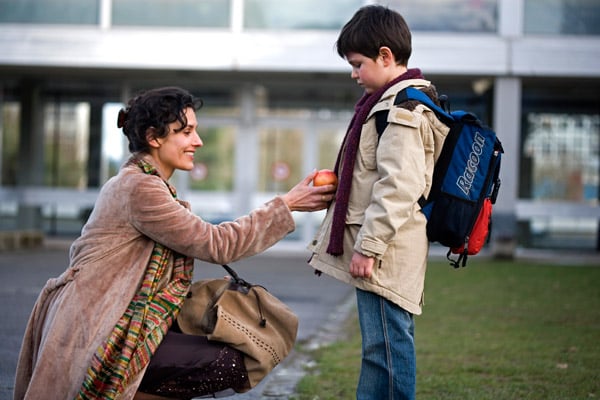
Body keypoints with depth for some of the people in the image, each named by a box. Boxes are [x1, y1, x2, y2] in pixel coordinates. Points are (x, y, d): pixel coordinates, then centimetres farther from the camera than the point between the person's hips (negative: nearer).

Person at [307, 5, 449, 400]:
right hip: (379, 249, 11)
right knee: (385, 346, 14)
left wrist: (369, 245, -23)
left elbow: (399, 187, -22)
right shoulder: (398, 101, 19)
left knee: (385, 347, -10)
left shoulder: (402, 108, -14)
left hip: (386, 251, -11)